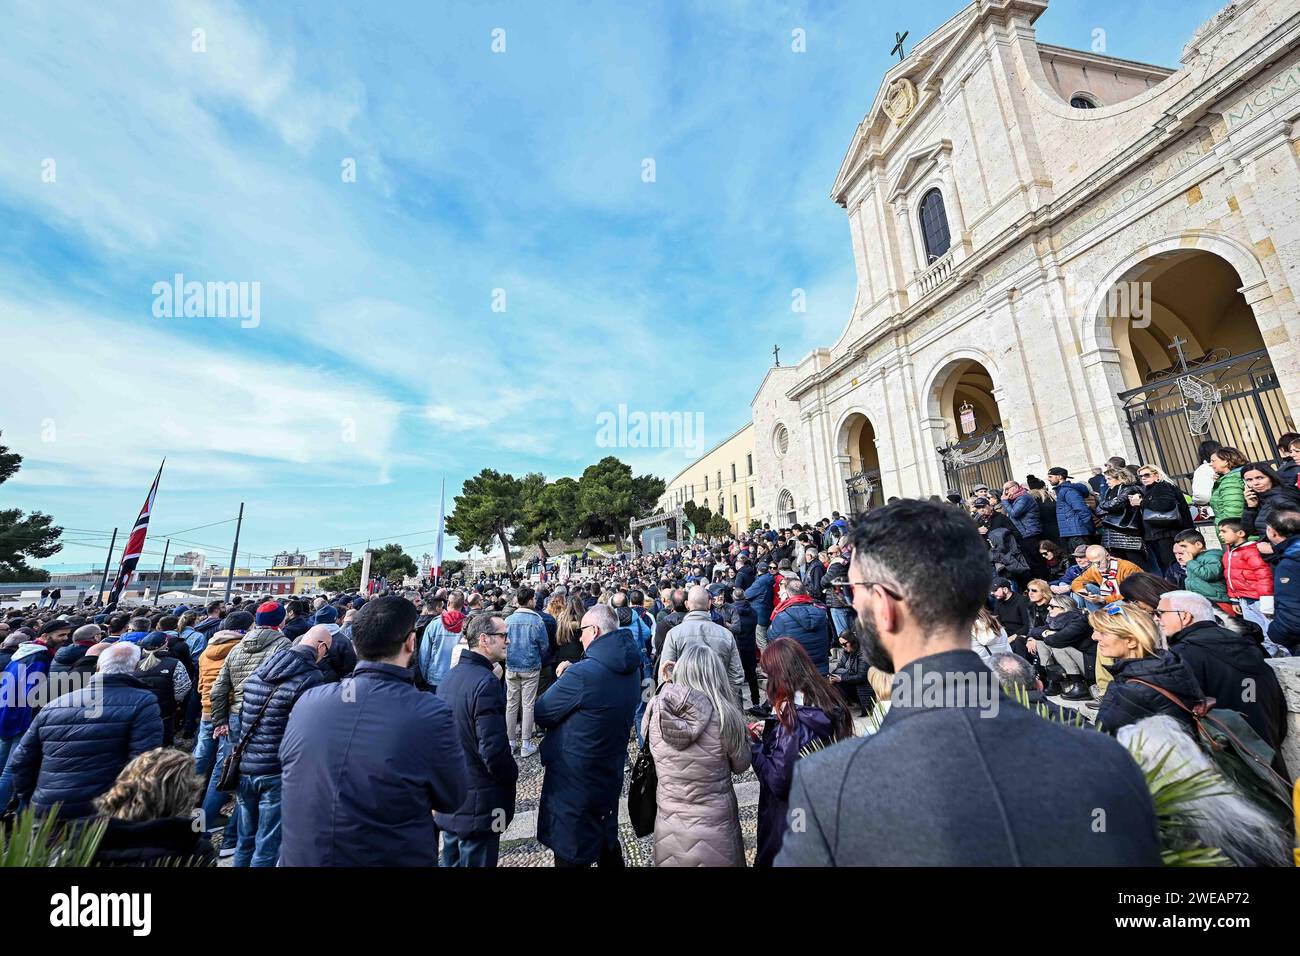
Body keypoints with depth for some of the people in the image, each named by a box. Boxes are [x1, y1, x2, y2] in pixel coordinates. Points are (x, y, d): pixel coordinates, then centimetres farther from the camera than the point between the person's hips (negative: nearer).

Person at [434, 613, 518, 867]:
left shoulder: (449, 677, 1)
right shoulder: (485, 682, -27)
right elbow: (493, 750, -28)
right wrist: (513, 773, -10)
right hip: (478, 804, -8)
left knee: (452, 859, 24)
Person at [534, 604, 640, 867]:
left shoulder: (581, 674, -29)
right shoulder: (632, 670, -3)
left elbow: (540, 714, -17)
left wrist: (562, 679, -3)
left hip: (573, 782, -7)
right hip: (610, 775, 7)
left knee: (571, 855, 14)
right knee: (607, 843, 28)